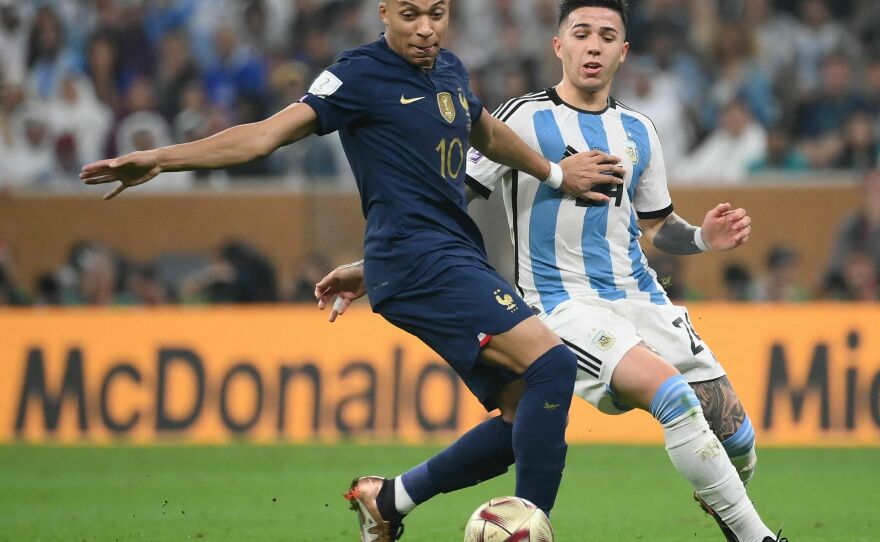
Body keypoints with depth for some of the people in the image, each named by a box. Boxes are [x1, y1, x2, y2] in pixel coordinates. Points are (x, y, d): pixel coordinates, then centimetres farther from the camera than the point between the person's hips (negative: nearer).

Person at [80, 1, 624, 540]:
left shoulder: (449, 70, 14)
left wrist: (556, 173, 43)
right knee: (552, 364, -22)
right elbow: (268, 134, -13)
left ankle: (387, 497, 18)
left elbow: (486, 132, 34)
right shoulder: (363, 75, -8)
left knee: (527, 416, 7)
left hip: (459, 260, 9)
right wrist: (160, 159, -21)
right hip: (417, 258, -9)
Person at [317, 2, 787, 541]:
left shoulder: (638, 131, 12)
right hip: (565, 304, -7)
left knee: (737, 439, -2)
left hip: (641, 298, 7)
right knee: (673, 393, -31)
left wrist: (703, 238, 2)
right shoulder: (525, 119, -5)